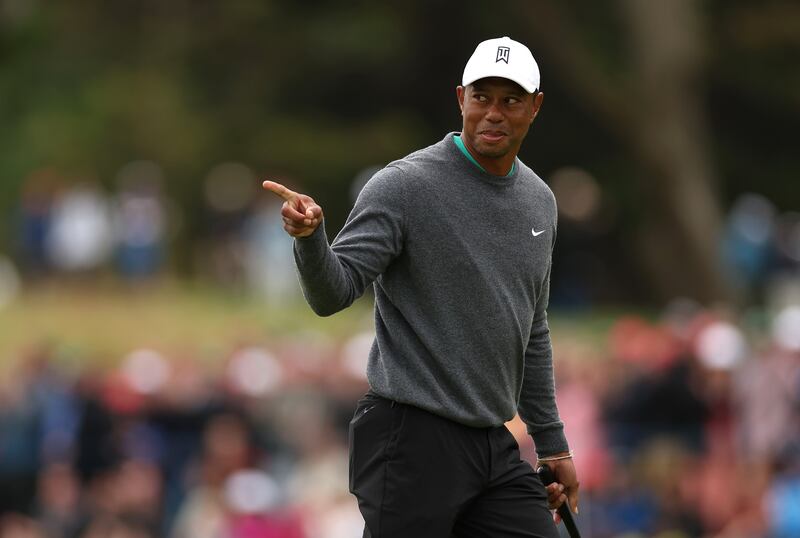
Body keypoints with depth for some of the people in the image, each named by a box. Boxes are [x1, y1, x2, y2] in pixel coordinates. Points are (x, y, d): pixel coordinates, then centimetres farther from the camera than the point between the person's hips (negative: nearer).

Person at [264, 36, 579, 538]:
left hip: (494, 445, 7)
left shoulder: (539, 202, 13)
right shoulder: (405, 185, -9)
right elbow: (333, 294, -16)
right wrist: (310, 236, -37)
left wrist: (553, 444, 23)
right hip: (413, 440, -7)